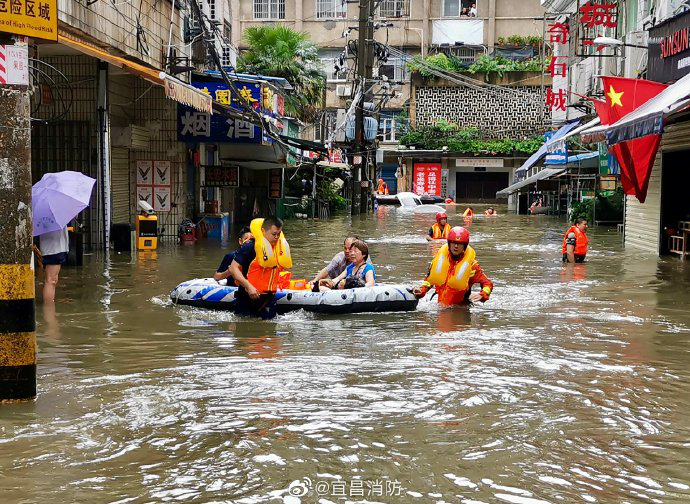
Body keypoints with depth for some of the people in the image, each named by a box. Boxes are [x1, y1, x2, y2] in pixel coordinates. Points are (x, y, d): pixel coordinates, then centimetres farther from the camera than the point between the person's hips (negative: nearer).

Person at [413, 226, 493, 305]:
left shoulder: (471, 264, -7)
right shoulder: (440, 258, 4)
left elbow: (488, 284, -4)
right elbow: (430, 279, 18)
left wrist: (482, 295, -23)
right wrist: (422, 290, 2)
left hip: (461, 308, -3)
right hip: (441, 306, 3)